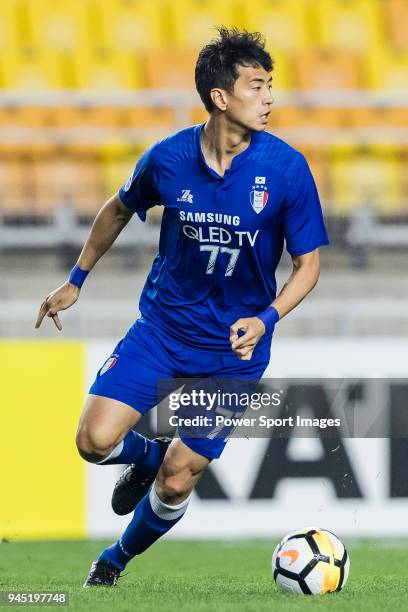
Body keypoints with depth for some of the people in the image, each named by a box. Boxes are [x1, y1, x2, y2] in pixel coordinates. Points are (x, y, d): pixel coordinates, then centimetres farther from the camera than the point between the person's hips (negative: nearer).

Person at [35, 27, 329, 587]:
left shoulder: (286, 169, -15)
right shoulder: (169, 158, -10)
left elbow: (308, 263, -6)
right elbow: (120, 209, 12)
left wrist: (267, 319, -23)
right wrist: (76, 280, 15)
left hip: (234, 348, -1)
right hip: (164, 325, 1)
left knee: (176, 483, -1)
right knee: (96, 441, -17)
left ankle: (117, 561, 30)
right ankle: (147, 456, 21)